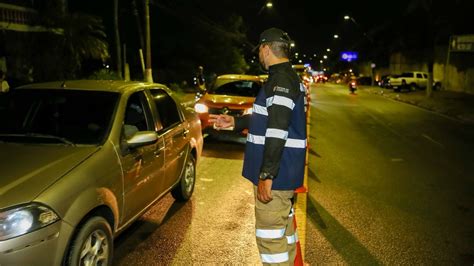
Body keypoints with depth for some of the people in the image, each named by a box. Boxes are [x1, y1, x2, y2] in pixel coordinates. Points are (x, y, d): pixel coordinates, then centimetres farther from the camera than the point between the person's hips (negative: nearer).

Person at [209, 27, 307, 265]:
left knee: (270, 235, -3)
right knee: (284, 229, 23)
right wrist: (234, 122, 26)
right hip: (286, 172, 11)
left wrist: (266, 175, -26)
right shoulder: (289, 77, 16)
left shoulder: (281, 79, -18)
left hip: (275, 173, -11)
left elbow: (277, 131, -26)